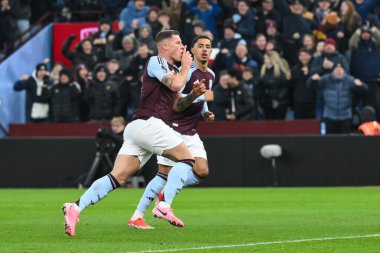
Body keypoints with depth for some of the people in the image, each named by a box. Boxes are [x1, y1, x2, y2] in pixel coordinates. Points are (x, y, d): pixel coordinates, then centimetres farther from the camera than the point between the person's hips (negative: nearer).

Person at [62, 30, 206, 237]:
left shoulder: (173, 70, 27)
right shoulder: (155, 62, -1)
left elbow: (176, 104, 30)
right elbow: (175, 84, -16)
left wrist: (194, 94, 13)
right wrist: (186, 66, 2)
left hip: (137, 127, 9)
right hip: (148, 123, -9)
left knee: (118, 177, -4)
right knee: (186, 158, -5)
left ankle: (76, 207, -17)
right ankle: (164, 206, -15)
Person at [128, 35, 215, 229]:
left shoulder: (210, 75, 12)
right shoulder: (187, 72, -14)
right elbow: (176, 105, -20)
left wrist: (206, 113, 8)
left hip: (191, 133, 7)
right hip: (174, 129, -7)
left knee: (202, 171, -10)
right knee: (165, 173, -12)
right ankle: (136, 217, -6)